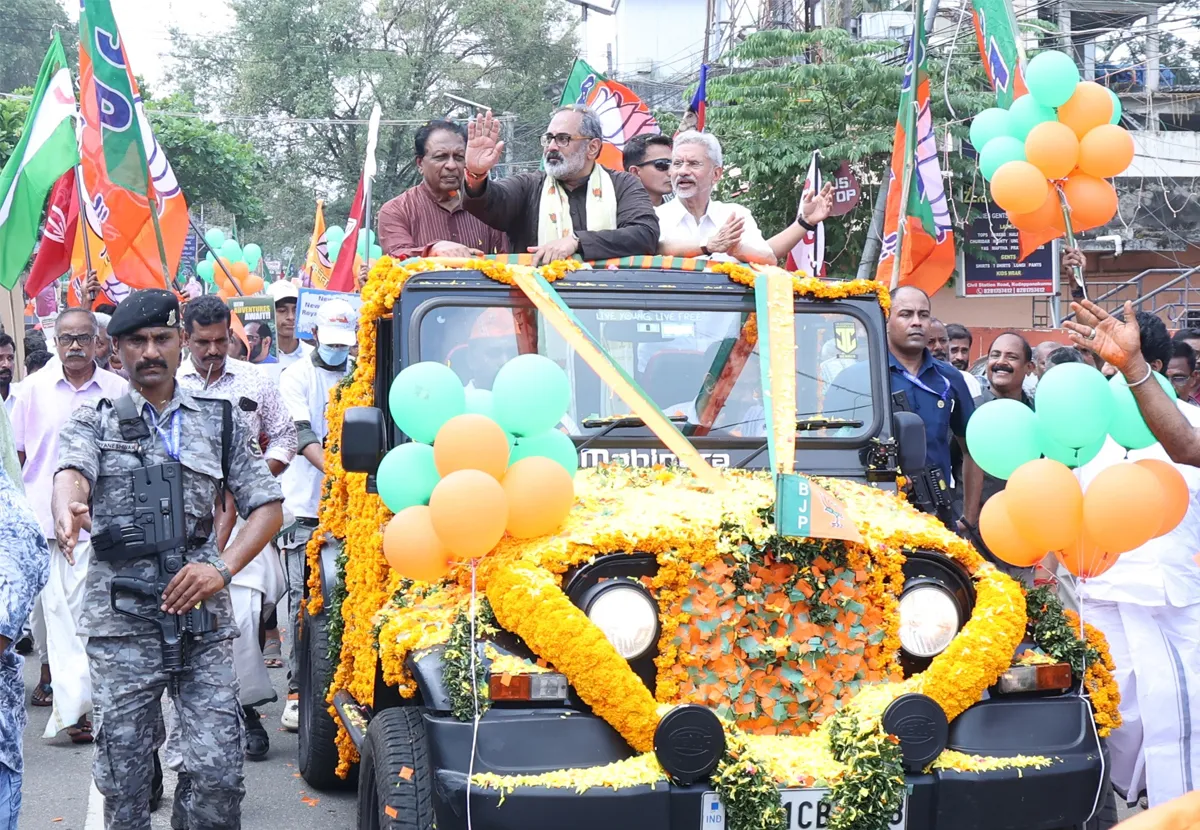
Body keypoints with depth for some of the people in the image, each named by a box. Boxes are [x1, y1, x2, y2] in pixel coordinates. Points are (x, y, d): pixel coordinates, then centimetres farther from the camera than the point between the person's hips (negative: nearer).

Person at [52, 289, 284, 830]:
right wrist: (67, 509, -38)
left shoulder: (222, 421, 12)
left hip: (204, 619, 1)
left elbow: (267, 506, 9)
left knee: (219, 768, -4)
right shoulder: (94, 422, 8)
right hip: (120, 622, -1)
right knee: (124, 775, 5)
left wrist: (223, 568, -9)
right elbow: (71, 472, -13)